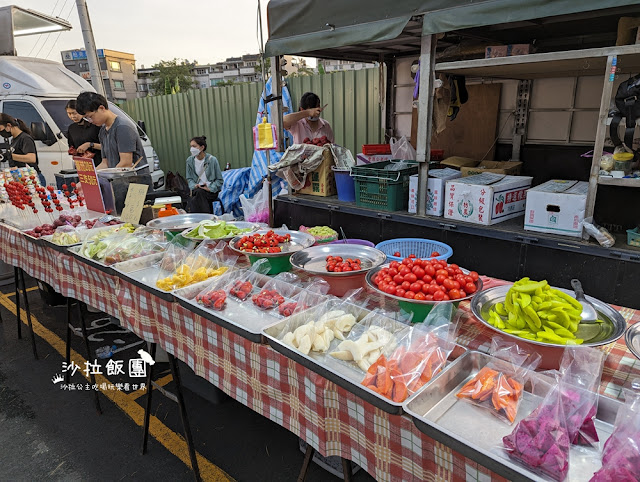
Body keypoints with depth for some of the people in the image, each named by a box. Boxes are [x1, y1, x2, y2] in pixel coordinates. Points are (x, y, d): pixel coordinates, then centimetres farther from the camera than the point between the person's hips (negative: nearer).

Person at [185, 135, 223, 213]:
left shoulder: (212, 160, -6)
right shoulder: (189, 160, 5)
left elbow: (219, 180, -2)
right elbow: (189, 178, 12)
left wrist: (210, 188, -17)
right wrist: (194, 186, -10)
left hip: (211, 190, -3)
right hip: (197, 189, 3)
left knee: (199, 192, -35)